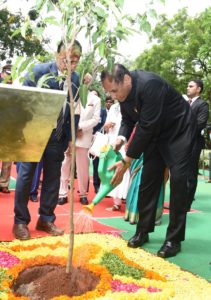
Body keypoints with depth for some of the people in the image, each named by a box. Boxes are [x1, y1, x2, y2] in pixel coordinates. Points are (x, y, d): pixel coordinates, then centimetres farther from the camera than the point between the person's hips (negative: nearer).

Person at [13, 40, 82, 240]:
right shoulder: (39, 71, -11)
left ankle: (46, 219, 23)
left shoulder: (75, 79, 1)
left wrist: (71, 137, 3)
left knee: (53, 178, 9)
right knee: (26, 176, 2)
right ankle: (20, 221, 14)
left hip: (58, 137, 4)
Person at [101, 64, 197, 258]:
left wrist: (126, 161, -30)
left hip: (179, 130, -7)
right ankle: (143, 231, 14)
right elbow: (128, 120, 4)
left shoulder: (149, 84, -34)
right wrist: (121, 138, -18)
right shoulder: (123, 90, -10)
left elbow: (146, 127, -34)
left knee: (177, 179, -12)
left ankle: (174, 239, -2)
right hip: (156, 132, 7)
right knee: (148, 178, 3)